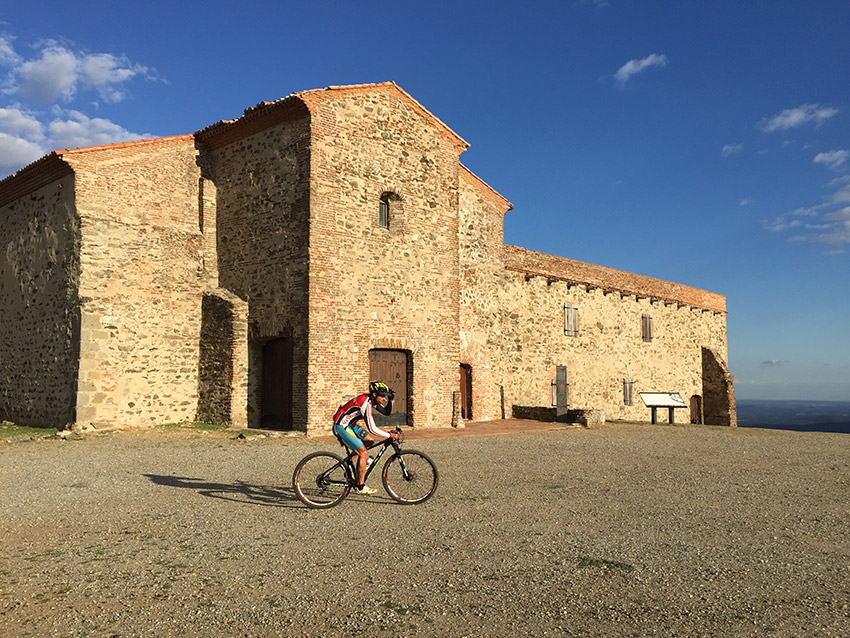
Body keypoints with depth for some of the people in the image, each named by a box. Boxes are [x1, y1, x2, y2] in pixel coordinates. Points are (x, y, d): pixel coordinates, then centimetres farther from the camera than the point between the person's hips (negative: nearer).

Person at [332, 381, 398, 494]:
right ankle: (360, 486, -4)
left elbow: (386, 412, 13)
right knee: (363, 453, -11)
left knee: (370, 440, 8)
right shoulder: (366, 404, -26)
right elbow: (372, 429, -27)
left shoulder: (372, 400, 2)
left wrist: (391, 399, -2)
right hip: (341, 426, -10)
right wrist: (390, 435, -20)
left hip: (349, 424, 10)